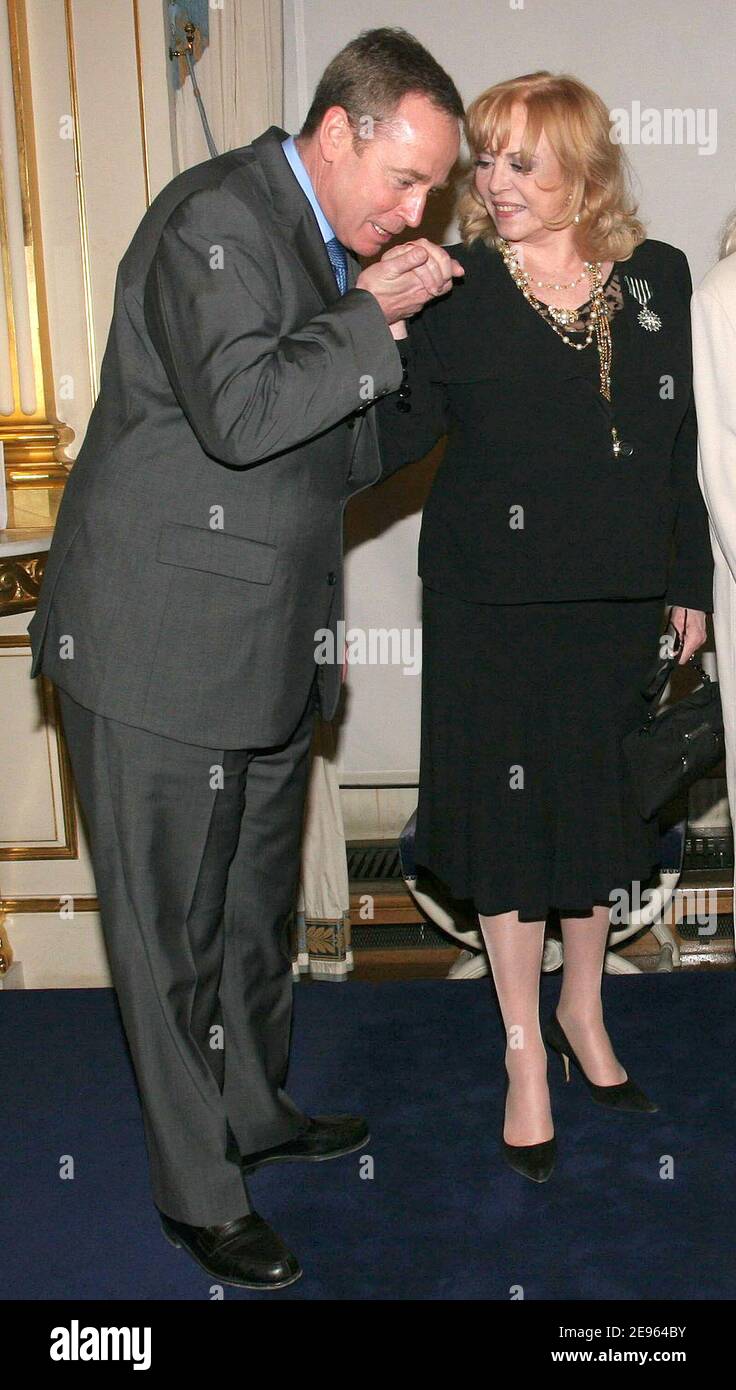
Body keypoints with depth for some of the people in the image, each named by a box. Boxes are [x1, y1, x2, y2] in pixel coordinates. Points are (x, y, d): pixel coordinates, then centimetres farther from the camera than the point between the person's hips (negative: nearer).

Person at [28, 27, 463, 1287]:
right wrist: (373, 317, -17)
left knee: (255, 908, 21)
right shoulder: (216, 216, -14)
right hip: (160, 647, -9)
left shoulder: (326, 246, 15)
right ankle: (197, 1192, 19)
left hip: (266, 649, 9)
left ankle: (255, 1112, 40)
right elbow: (242, 413, -28)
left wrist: (421, 373, 7)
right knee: (173, 928, 4)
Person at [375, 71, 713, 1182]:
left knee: (604, 800, 14)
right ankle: (526, 1052, 24)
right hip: (496, 599, -3)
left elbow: (682, 446, 8)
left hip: (618, 592, 3)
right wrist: (379, 339, -28)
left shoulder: (657, 278, 3)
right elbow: (399, 434, -11)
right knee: (512, 810, 6)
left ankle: (582, 1011, 37)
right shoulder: (457, 288, -5)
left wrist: (690, 584, 8)